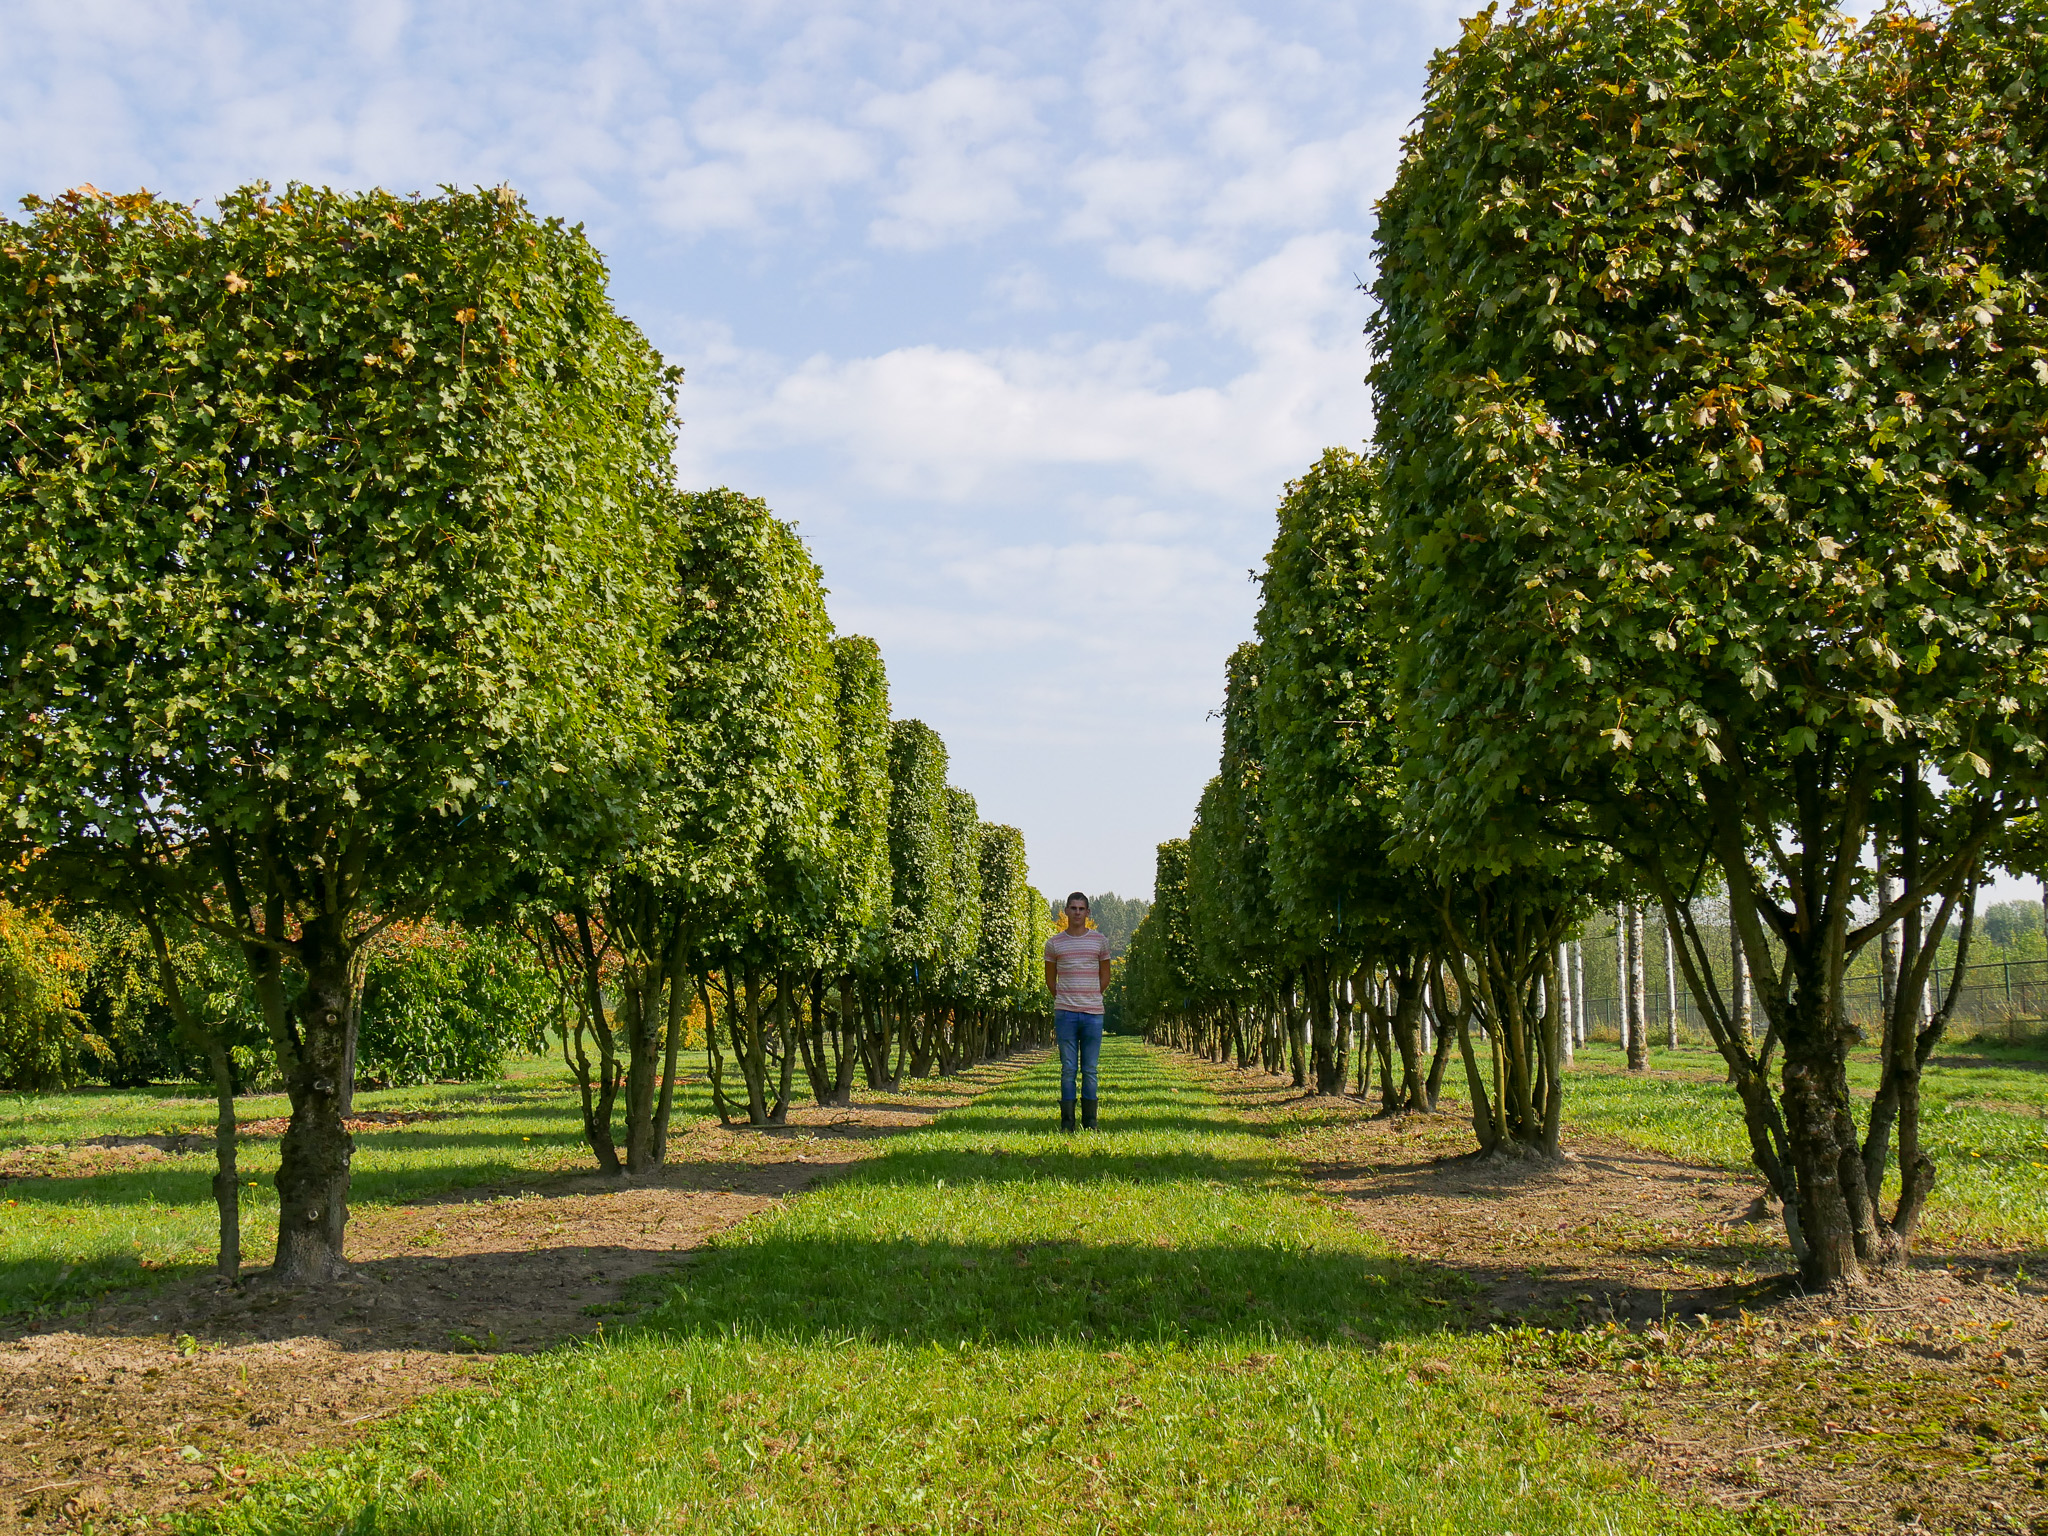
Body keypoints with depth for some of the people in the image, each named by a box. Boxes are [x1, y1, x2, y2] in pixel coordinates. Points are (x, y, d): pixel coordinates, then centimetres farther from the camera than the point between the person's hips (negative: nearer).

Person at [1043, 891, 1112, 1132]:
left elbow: (1105, 978, 15)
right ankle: (1066, 1123, 4)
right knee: (1068, 1069, 0)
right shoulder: (1054, 943, 7)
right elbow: (1050, 980, 15)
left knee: (1089, 1070, 4)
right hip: (1065, 1013, 0)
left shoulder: (1100, 941, 8)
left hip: (1093, 1013, 0)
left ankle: (1090, 1123, 10)